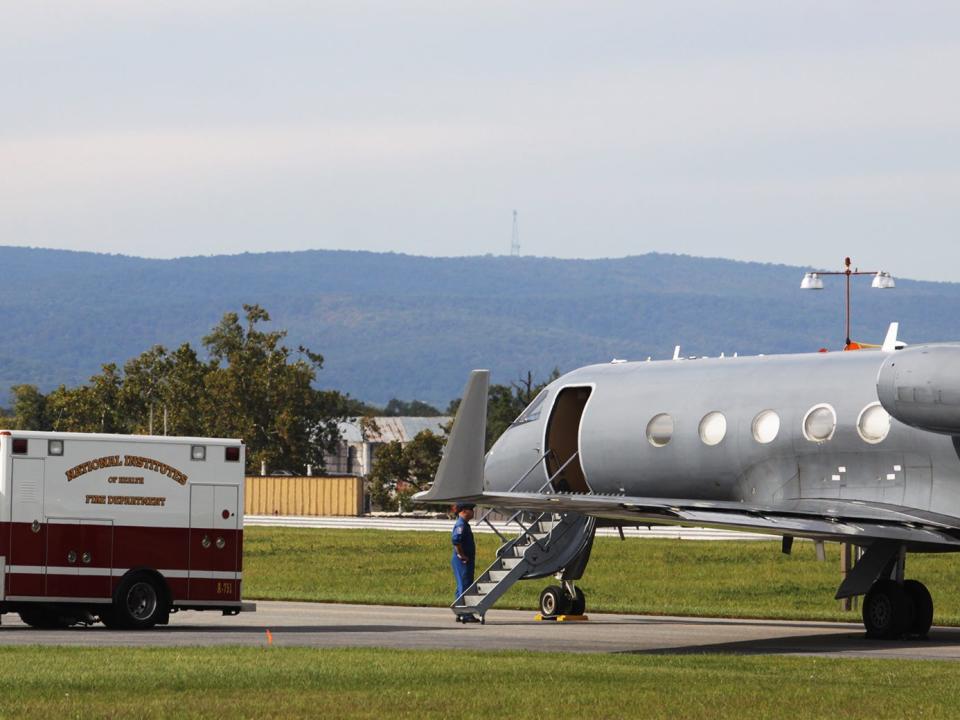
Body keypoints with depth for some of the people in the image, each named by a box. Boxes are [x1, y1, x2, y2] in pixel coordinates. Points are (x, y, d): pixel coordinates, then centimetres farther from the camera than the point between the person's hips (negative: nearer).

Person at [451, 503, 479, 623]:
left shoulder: (465, 524, 18)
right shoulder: (461, 525, -15)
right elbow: (455, 540, -29)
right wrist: (462, 555, -22)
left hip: (466, 561, 10)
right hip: (462, 561, -10)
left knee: (462, 587, 13)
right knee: (464, 586, -10)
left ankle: (460, 614, 18)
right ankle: (466, 614, -12)